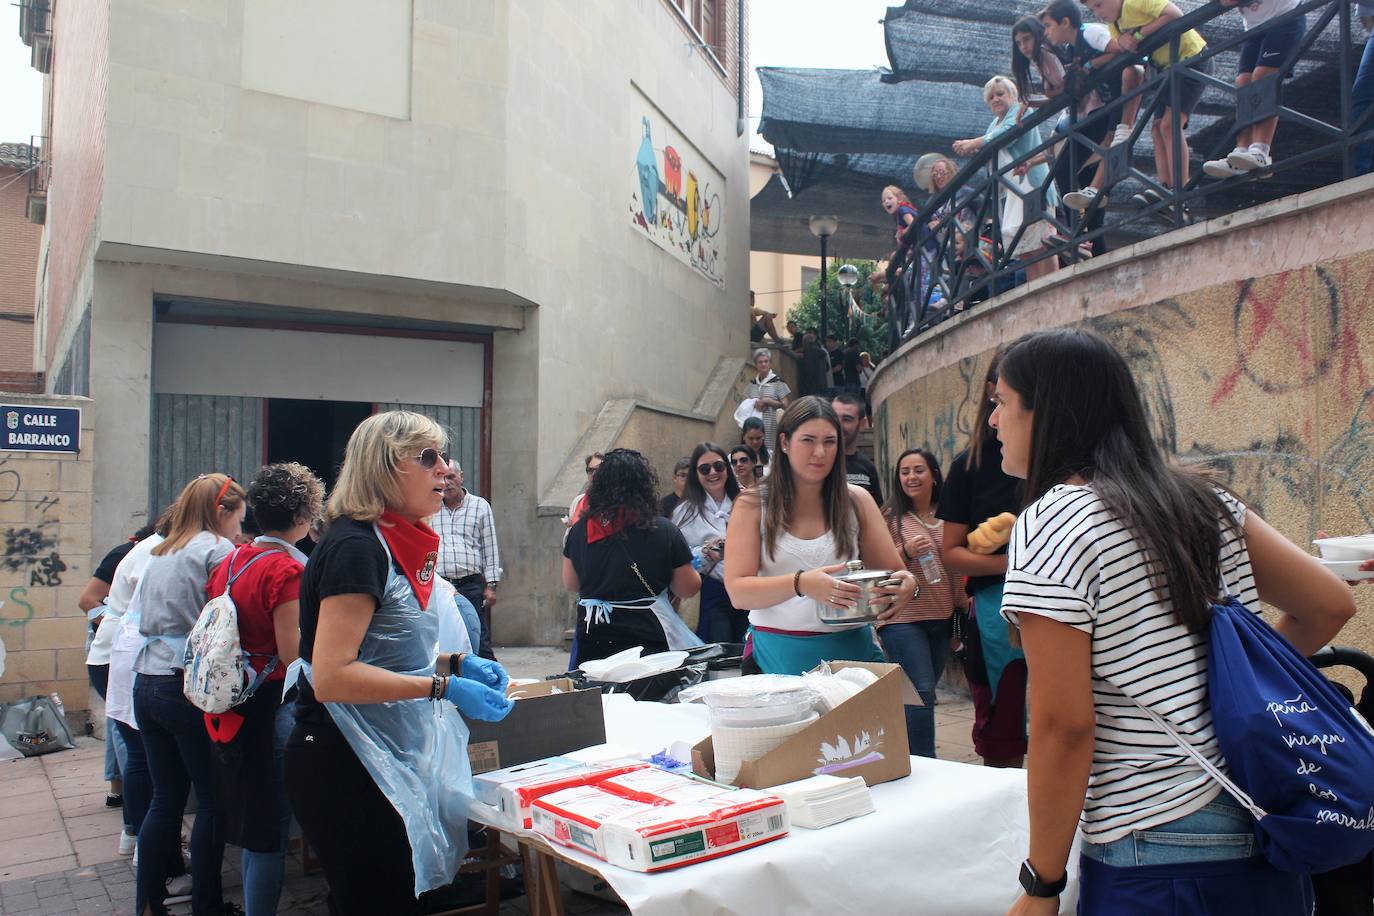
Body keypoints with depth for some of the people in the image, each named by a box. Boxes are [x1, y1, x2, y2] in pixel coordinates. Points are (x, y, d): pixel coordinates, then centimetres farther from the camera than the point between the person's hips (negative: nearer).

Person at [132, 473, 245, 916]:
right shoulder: (217, 552, -8)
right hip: (191, 687, -8)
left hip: (146, 684, 8)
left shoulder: (159, 555, 16)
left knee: (166, 797, 14)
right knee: (213, 800, 3)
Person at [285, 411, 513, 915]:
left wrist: (456, 661, 4)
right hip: (343, 766, -9)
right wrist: (444, 687, -27)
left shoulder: (396, 542, 10)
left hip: (384, 761, 10)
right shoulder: (354, 547, -20)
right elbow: (331, 675, -26)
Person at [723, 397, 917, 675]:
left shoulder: (857, 501, 5)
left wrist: (905, 585, -18)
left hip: (851, 646, 2)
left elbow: (894, 572, 7)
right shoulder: (752, 505, -1)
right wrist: (800, 584, -26)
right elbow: (737, 592, -9)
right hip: (780, 651, -2)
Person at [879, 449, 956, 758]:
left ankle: (907, 753, 26)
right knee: (922, 690, -11)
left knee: (925, 691, 12)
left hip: (942, 618, 5)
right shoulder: (891, 516, -4)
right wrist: (906, 552, -19)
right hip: (903, 618, -5)